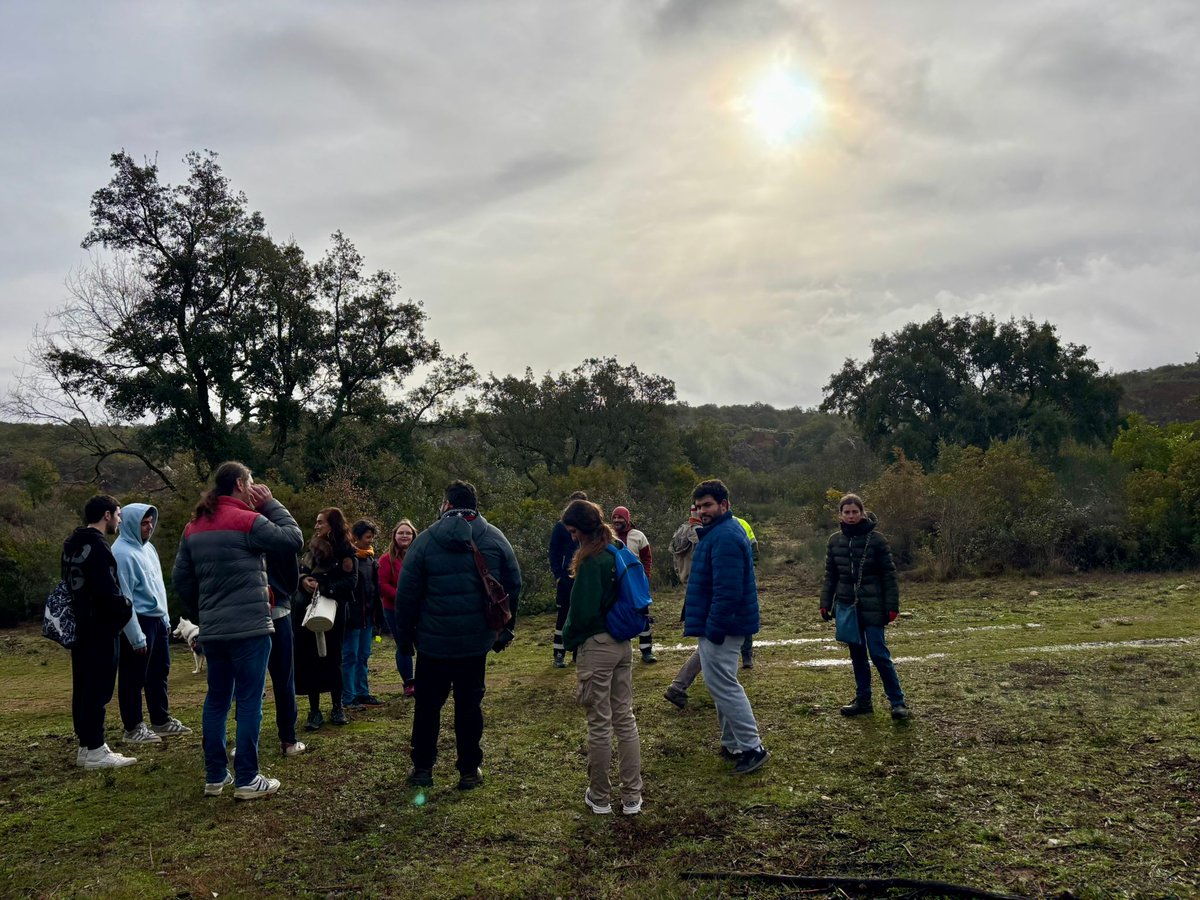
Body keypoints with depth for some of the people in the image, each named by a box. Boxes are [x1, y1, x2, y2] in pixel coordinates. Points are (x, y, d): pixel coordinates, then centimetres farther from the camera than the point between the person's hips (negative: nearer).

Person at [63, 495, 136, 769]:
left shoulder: (73, 544, 13)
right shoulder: (97, 546, -18)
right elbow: (108, 591, -24)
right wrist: (126, 607, -5)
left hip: (80, 626, 10)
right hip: (99, 628, -10)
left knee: (83, 687, 13)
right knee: (98, 688, -5)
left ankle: (86, 745, 19)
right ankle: (94, 751, -1)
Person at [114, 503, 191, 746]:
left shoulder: (148, 547, 12)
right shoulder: (122, 552, -17)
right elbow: (124, 598, -20)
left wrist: (166, 619, 17)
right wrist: (136, 637, -20)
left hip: (157, 620, 9)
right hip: (139, 622, -9)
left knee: (159, 673, 16)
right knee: (134, 678, 2)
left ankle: (162, 721, 27)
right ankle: (133, 728, 13)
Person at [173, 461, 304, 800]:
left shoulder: (194, 527, 11)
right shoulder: (249, 521, -12)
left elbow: (181, 579, 13)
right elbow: (293, 539, -10)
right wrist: (271, 503, -2)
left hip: (212, 630, 7)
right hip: (249, 628, -7)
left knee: (216, 700, 14)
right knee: (249, 702, -1)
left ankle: (215, 776, 21)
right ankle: (247, 780, 3)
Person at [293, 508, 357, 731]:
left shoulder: (345, 550, -6)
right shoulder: (313, 547, 12)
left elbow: (350, 581, -14)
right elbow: (300, 571, 15)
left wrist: (323, 587, -23)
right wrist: (303, 580, -8)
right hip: (307, 610, 5)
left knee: (332, 659, 5)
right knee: (309, 660, 3)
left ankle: (337, 708, 20)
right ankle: (314, 711, 11)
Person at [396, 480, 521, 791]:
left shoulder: (425, 540, -7)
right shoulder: (495, 539, -3)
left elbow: (406, 593, -4)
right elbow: (513, 587, 1)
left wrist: (405, 634, 7)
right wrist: (505, 629, 11)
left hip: (433, 640, -1)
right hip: (477, 640, 1)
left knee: (428, 704, 14)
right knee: (469, 704, 10)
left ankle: (422, 768, 22)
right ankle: (470, 770, 15)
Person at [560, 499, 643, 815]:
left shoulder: (591, 562, -19)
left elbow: (583, 610, -19)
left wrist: (569, 638, -2)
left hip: (596, 647, -8)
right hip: (623, 644, 8)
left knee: (599, 724, 5)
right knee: (625, 719, 13)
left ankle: (599, 797, 19)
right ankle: (632, 797, 20)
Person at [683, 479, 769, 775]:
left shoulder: (724, 537, -21)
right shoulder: (718, 532, 14)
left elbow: (728, 590, -28)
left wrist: (714, 629, -24)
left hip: (720, 627, -11)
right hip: (717, 625, 11)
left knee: (722, 686, -5)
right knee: (722, 685, 18)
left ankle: (752, 748, 3)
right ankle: (732, 744, 28)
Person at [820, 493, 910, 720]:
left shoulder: (876, 539, -7)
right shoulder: (835, 540, 5)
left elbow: (889, 574, -5)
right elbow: (830, 575, 11)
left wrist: (892, 606, -8)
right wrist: (825, 603, 7)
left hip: (872, 606, -4)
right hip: (847, 605, 4)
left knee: (879, 654, -4)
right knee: (857, 655, 11)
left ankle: (898, 702, 8)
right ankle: (863, 700, 21)